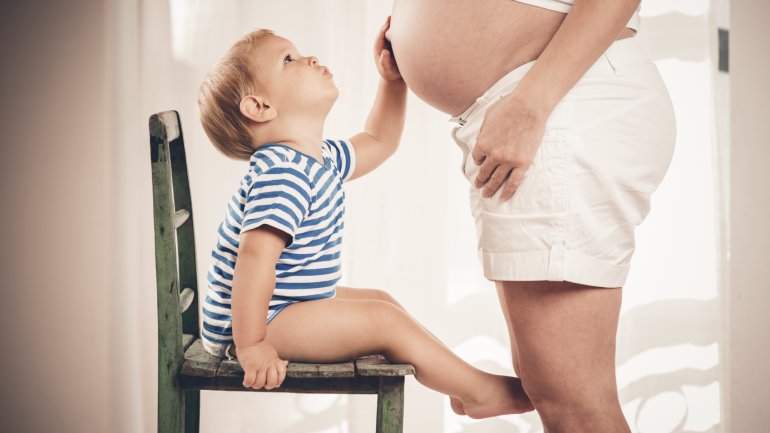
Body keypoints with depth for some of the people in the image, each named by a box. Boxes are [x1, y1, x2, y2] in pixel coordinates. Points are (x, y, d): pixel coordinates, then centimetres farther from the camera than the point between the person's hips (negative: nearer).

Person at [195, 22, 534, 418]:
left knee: (381, 301, 16)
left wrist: (393, 78, 14)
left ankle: (457, 380, 23)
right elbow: (255, 255, -34)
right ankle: (479, 390, 0)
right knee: (386, 319, -14)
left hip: (291, 306, 11)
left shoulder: (322, 158, 7)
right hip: (252, 322, -11)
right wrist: (250, 346, -33)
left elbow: (377, 141, 23)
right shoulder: (282, 172, -26)